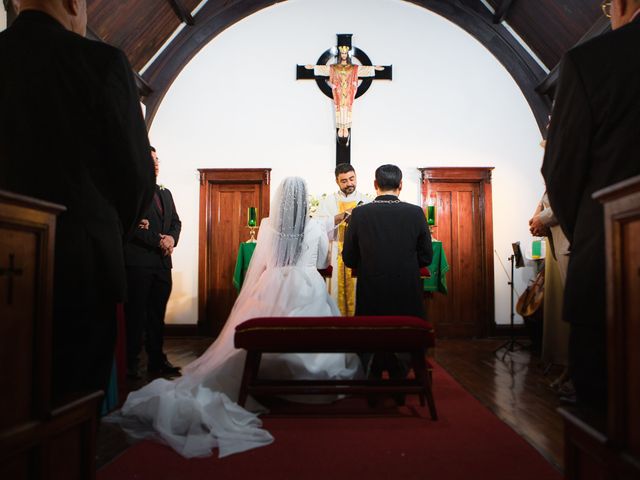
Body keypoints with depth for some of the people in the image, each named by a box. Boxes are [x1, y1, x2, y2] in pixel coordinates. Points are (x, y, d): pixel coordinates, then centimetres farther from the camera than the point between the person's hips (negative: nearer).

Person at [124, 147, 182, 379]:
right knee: (136, 315, -2)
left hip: (162, 262, 7)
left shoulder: (165, 193, 22)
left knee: (157, 314, 10)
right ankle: (130, 364, 6)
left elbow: (176, 221, 19)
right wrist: (158, 240, -14)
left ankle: (156, 360, 17)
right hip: (138, 262, -6)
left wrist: (172, 238, -2)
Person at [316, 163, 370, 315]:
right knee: (337, 294, 1)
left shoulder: (365, 201, 6)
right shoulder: (328, 201, 5)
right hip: (336, 256, 0)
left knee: (358, 295, 1)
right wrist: (344, 214, -19)